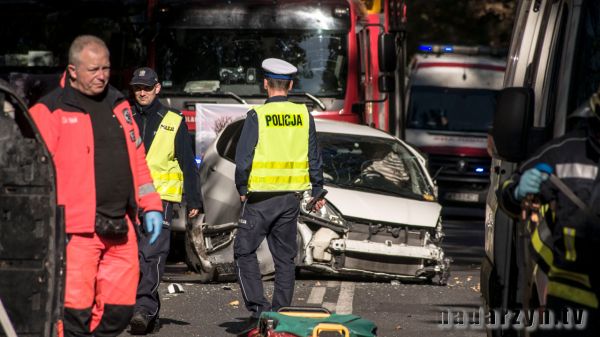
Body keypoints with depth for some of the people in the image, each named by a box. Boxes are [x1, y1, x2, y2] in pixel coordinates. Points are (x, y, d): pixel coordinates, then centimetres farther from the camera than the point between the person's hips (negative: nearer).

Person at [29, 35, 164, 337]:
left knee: (120, 307, 6)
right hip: (76, 230, -6)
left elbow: (137, 160, 23)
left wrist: (150, 207, 17)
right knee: (76, 308, -10)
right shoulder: (50, 112, -3)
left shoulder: (118, 105, 17)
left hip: (120, 229, 6)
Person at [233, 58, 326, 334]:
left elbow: (243, 159, -11)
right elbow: (314, 158, 8)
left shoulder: (257, 116, -10)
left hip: (262, 197, -4)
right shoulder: (304, 115, 3)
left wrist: (242, 189, 4)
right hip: (292, 197, 5)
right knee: (285, 257, 11)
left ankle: (258, 308, -7)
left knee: (244, 251, 4)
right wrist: (317, 191, 18)